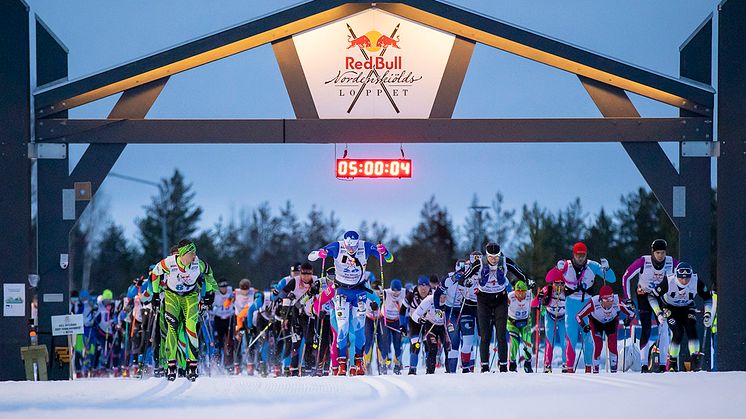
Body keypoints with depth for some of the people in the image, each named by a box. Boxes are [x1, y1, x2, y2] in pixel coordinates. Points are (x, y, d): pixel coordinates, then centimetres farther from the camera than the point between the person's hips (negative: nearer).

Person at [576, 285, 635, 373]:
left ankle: (614, 369, 2)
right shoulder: (593, 303, -39)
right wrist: (583, 326, -44)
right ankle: (595, 369, -1)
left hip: (611, 323, 1)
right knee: (598, 345, -16)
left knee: (612, 345, -13)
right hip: (596, 323, -1)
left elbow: (631, 313, -22)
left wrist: (628, 320, -43)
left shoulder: (617, 302, -36)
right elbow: (578, 316, -28)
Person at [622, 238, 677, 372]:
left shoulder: (672, 263, -18)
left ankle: (662, 364, -5)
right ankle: (644, 364, -7)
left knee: (663, 328, -10)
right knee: (646, 330, -11)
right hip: (644, 295, -2)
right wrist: (628, 298, -12)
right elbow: (626, 277, -12)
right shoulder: (643, 262, -24)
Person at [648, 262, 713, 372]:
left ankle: (695, 360, -23)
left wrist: (708, 314, -18)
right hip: (670, 308, -2)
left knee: (691, 329, -23)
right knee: (678, 332, -20)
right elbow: (651, 296, -20)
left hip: (687, 308, 2)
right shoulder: (668, 282, -32)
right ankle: (672, 363, -4)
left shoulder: (696, 282, -26)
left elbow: (708, 297, -8)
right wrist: (659, 313, -27)